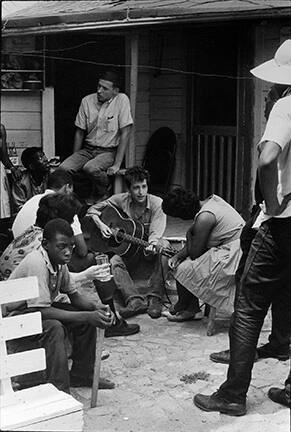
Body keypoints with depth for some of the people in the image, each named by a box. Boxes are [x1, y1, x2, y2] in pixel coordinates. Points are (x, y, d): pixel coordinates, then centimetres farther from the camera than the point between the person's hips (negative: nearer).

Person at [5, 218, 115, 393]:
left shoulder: (59, 261, -6)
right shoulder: (36, 264, -31)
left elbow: (74, 295, 4)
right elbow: (42, 311, -35)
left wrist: (95, 307, -18)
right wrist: (87, 316, -36)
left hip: (40, 308, 9)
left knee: (89, 314, -3)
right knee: (54, 328, -34)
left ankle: (81, 374, 11)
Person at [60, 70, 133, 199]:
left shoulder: (121, 100, -11)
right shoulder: (87, 101, 2)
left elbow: (125, 133, -12)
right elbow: (80, 132, 10)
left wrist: (117, 164, -17)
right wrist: (75, 159, 5)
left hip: (109, 151, -4)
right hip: (88, 149, 4)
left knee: (90, 168, -34)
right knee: (63, 168, -22)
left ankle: (105, 191, -4)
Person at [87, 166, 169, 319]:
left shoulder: (157, 203, -9)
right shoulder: (120, 200, -3)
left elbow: (155, 233, -20)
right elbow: (93, 210, 6)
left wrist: (152, 245, -43)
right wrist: (101, 224, -14)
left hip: (147, 252, -1)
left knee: (164, 246, -34)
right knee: (114, 262, -30)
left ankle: (154, 297, -35)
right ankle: (135, 300, -43)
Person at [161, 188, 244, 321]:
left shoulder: (204, 218, -23)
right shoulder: (210, 200, 7)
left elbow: (194, 253, -14)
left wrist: (189, 234, 1)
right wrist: (177, 256, 6)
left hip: (232, 256, -10)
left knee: (182, 270, -4)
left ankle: (181, 308, 21)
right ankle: (192, 308, 19)